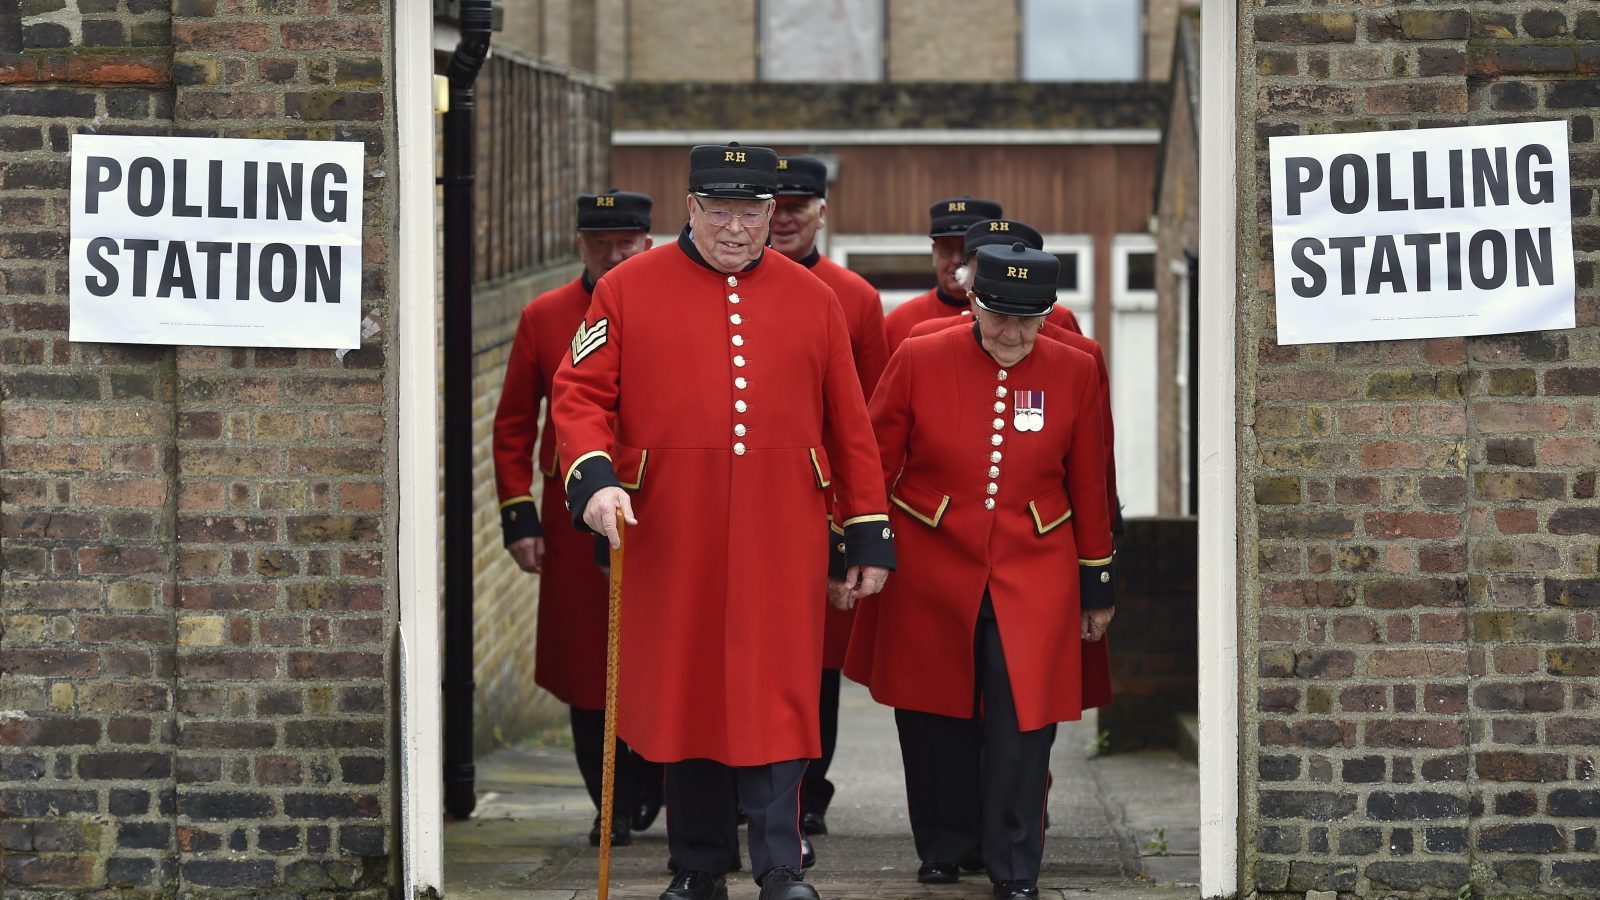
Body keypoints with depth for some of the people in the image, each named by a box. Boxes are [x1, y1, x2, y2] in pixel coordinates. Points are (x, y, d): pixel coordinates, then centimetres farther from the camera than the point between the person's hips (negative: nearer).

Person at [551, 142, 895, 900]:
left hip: (781, 550, 0)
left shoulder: (812, 300, 6)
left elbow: (850, 429, 9)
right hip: (671, 546, 0)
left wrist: (870, 537, 7)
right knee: (683, 696, 8)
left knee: (777, 697, -5)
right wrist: (593, 477, -18)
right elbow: (580, 394, 0)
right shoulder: (629, 290, 2)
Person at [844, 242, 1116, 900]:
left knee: (1023, 728, -6)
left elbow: (1089, 487, 7)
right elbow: (872, 467, 2)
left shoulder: (1073, 372, 0)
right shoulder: (918, 361, -5)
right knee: (934, 723, 9)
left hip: (1033, 583, 0)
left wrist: (1096, 588, 10)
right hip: (928, 580, 0)